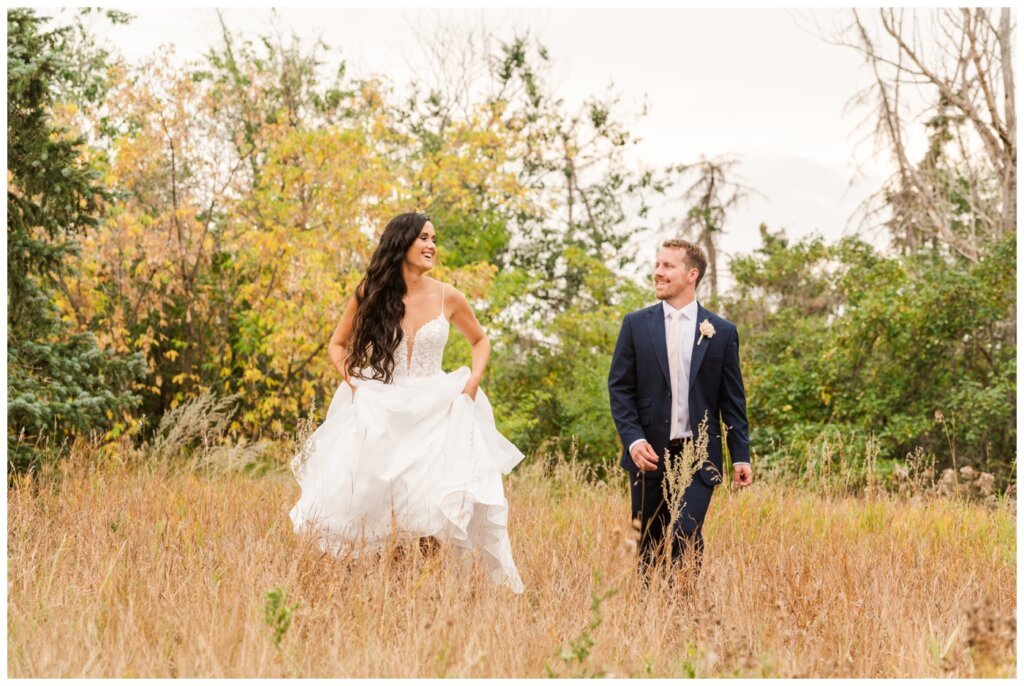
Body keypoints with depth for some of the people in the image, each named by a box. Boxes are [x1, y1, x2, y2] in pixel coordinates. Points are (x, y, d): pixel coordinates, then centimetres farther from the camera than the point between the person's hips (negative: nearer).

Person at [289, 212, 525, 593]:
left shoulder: (447, 298, 0)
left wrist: (473, 381, 0)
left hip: (437, 410, 0)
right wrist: (352, 382, -4)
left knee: (444, 498, -16)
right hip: (380, 409, 0)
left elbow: (480, 340, 17)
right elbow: (337, 344, 12)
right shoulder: (371, 295, -1)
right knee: (361, 489, -13)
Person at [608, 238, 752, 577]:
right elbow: (619, 387, 3)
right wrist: (633, 439, -11)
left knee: (687, 536, -14)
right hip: (649, 453, 1)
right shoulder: (636, 324, 4)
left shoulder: (722, 331, 4)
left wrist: (741, 455, 1)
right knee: (650, 542, 8)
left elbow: (732, 399, 6)